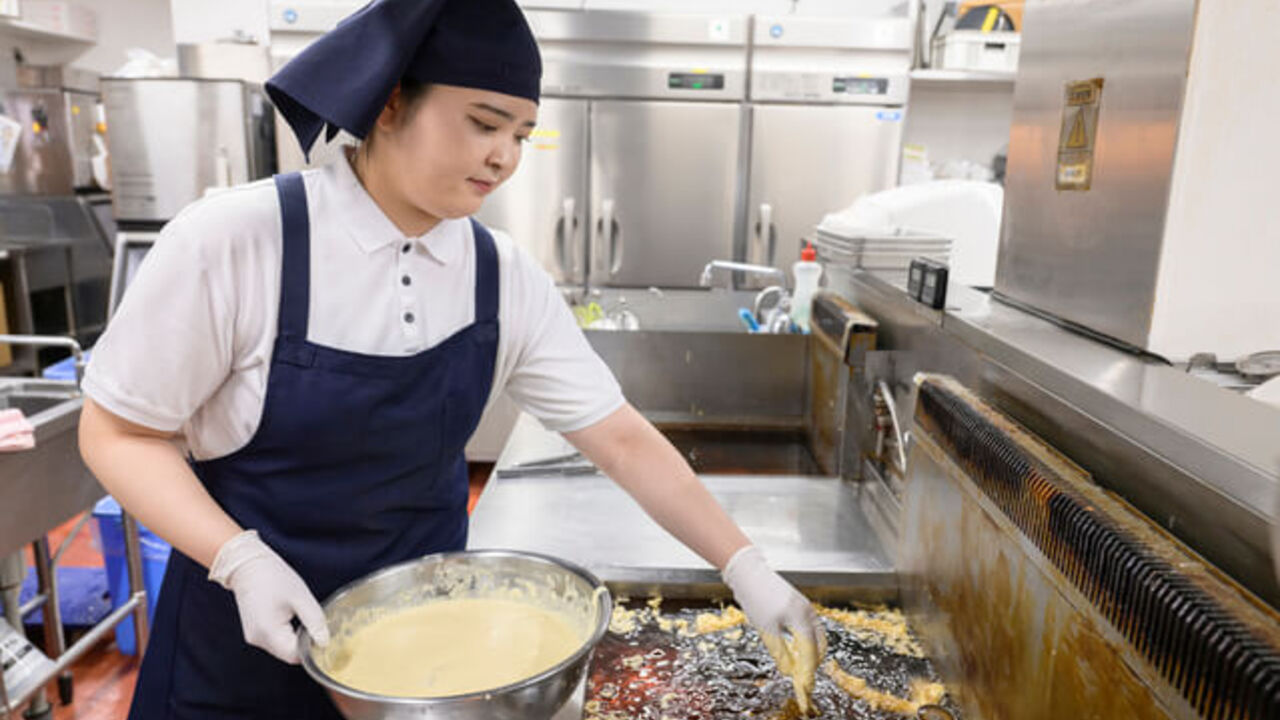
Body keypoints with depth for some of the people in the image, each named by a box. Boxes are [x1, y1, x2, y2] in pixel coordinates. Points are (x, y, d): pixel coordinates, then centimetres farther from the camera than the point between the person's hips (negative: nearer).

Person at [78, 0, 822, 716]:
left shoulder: (504, 278, -11)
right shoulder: (234, 241, -20)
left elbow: (622, 439, -9)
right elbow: (118, 431, -10)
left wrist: (747, 568, -13)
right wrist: (242, 560, -23)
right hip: (248, 629, -2)